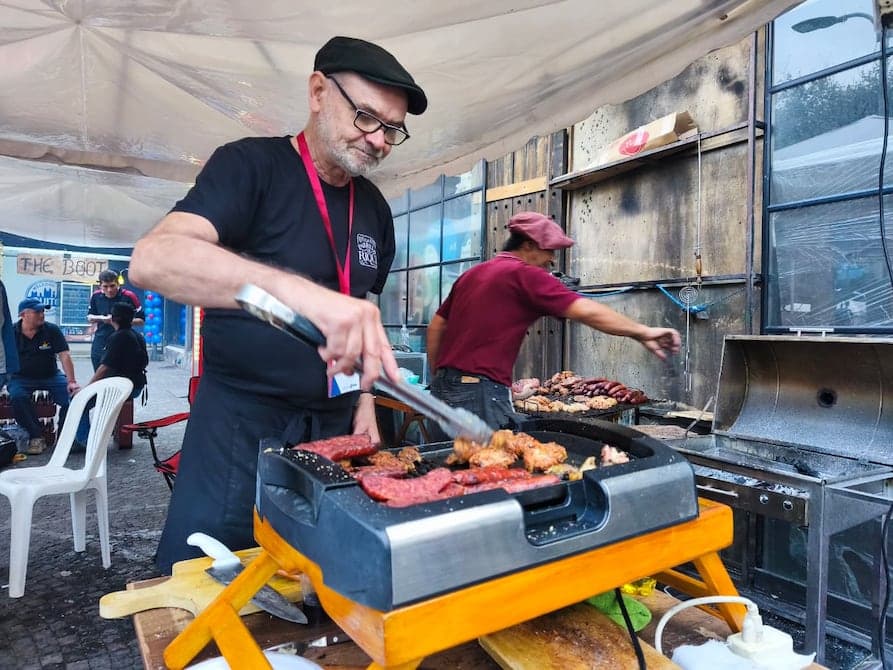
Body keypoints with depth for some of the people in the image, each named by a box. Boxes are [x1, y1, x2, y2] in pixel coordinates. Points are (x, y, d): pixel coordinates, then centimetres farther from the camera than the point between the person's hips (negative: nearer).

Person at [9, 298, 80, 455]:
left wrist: (71, 382, -20)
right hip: (21, 378, 0)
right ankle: (36, 437, -18)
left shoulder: (52, 330, -5)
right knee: (17, 396, -32)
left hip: (50, 376, 0)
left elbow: (64, 356, -11)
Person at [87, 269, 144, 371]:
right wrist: (102, 318, -7)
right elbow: (89, 317, 15)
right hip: (99, 346, 4)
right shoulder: (96, 296, 2)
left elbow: (140, 320, -5)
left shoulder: (129, 296, -10)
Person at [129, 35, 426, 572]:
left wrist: (365, 400, 5)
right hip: (240, 424, -5)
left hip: (333, 426, 6)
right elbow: (152, 259, -27)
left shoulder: (375, 209, 9)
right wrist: (299, 291, -42)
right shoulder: (250, 166, -9)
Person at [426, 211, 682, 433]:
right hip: (481, 393, -9)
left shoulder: (470, 275, 16)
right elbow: (586, 311, -15)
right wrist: (642, 332, -8)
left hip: (444, 390, 9)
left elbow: (436, 328, 19)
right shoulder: (524, 275, -8)